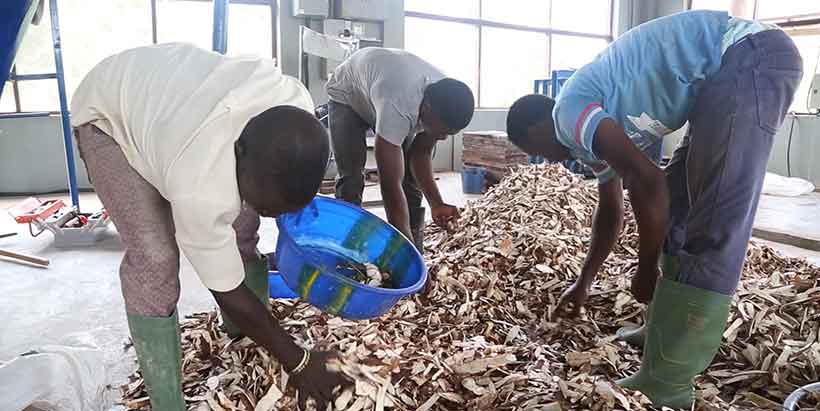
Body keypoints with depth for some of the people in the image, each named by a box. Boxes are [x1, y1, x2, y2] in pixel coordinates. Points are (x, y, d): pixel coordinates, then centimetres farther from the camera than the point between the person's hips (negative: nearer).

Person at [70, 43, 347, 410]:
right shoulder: (199, 189, -43)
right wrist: (298, 364, -20)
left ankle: (245, 341, 23)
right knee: (153, 257, -18)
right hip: (109, 113, -6)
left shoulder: (297, 104, -29)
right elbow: (230, 293, -30)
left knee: (241, 229, 1)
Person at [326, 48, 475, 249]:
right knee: (351, 179, -18)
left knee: (410, 179, -5)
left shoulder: (444, 101, -26)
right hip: (347, 95, -5)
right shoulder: (397, 105, -47)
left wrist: (436, 203, -27)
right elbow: (391, 185, -47)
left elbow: (421, 153, -12)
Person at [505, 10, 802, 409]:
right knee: (678, 204, 16)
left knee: (712, 230, -12)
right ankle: (674, 331, 26)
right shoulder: (594, 123, 19)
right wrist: (583, 283, 38)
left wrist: (646, 273, -7)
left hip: (750, 57, -11)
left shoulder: (568, 112, -10)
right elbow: (611, 212, 28)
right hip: (735, 67, 11)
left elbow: (648, 182, -20)